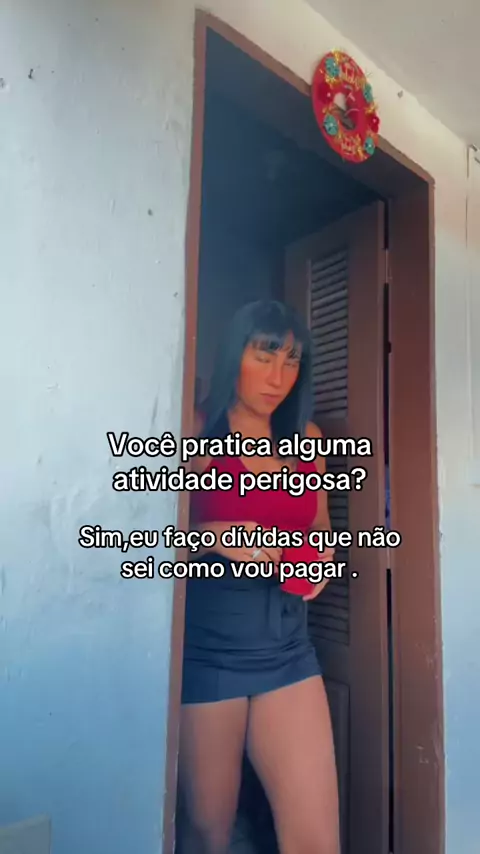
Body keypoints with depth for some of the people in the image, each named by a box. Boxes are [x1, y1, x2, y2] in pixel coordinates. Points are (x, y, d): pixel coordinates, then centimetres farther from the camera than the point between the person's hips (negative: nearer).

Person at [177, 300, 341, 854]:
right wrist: (214, 537, -23)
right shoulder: (196, 432, -7)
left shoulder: (307, 439, 7)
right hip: (205, 650, -4)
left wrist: (321, 559, -1)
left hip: (287, 648, 4)